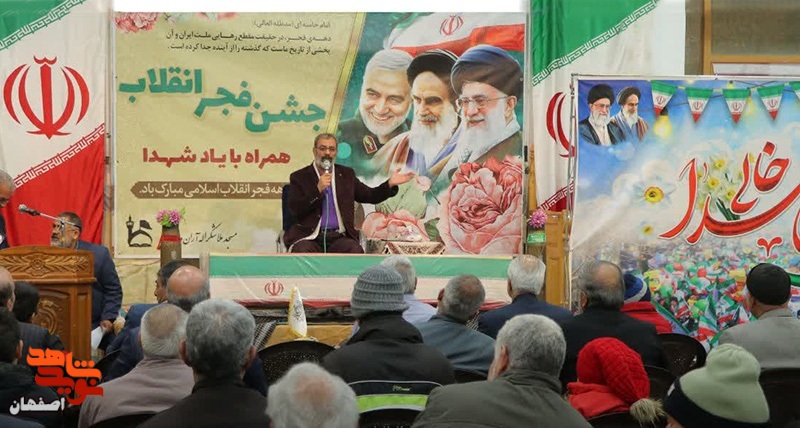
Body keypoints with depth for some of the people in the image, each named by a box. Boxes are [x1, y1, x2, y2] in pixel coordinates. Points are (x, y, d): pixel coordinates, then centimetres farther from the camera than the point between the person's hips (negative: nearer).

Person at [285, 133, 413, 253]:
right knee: (303, 251, -35)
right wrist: (318, 189, -13)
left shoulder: (346, 174, 18)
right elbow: (295, 209, -3)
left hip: (338, 237, 2)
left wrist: (390, 184, 4)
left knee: (355, 250, -30)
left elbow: (370, 196, 21)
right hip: (310, 237, -2)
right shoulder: (299, 177, 8)